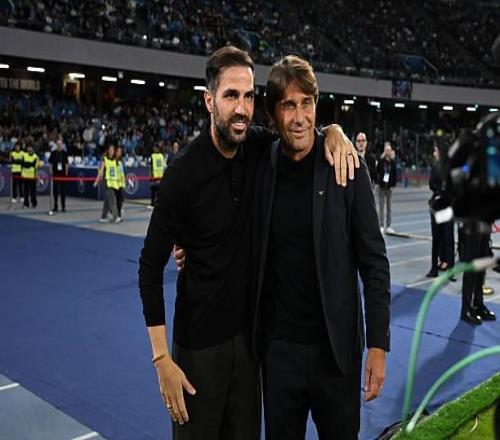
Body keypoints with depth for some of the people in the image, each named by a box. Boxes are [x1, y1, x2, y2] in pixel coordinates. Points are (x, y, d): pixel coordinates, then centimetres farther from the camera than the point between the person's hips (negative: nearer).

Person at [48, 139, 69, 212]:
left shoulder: (64, 153, 3)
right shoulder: (53, 153, 2)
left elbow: (66, 163, 7)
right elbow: (51, 163, 5)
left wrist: (66, 172, 2)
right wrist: (51, 172, -1)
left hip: (63, 173, 0)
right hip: (55, 173, 0)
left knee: (63, 190, 3)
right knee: (55, 190, 4)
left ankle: (63, 206, 9)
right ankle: (55, 206, 12)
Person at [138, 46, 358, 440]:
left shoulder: (258, 146, -6)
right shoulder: (184, 173, -19)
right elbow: (151, 267, -14)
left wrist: (334, 131, -13)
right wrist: (161, 358, -15)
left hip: (249, 330, 5)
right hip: (200, 341, -4)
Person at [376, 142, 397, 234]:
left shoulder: (393, 162, 1)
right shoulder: (381, 160, -4)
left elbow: (394, 174, 2)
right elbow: (377, 171, -5)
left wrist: (393, 184, -5)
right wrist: (377, 183, -12)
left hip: (389, 186, 2)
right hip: (382, 186, -2)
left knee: (389, 207, 7)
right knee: (381, 206, 4)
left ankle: (388, 226, 13)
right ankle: (381, 226, 10)